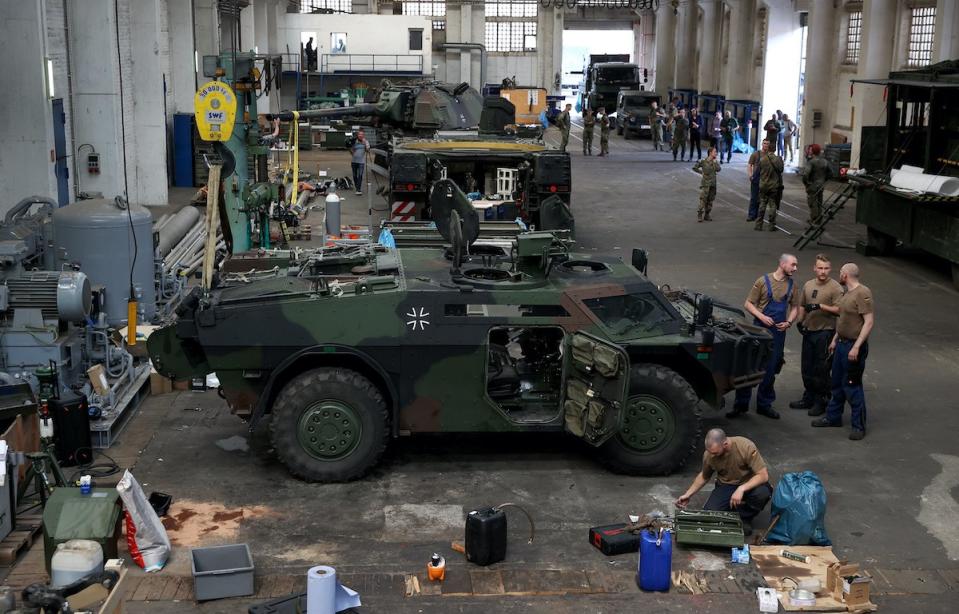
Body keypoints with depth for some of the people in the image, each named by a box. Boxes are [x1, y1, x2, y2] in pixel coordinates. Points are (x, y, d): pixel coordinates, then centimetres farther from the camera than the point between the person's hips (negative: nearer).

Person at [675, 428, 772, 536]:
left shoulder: (747, 447, -27)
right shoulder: (709, 454, -14)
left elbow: (763, 475, -28)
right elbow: (703, 476, 8)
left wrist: (741, 489, -39)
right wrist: (688, 494, 0)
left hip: (750, 484, -2)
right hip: (726, 485, 2)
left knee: (762, 493, -36)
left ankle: (745, 517, -5)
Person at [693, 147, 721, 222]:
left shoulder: (715, 161, 6)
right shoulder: (703, 161, -6)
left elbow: (718, 169, -9)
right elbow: (694, 167, 0)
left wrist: (715, 161, -11)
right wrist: (701, 172, -2)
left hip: (713, 184, 5)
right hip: (705, 184, -5)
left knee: (710, 200, 9)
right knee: (703, 199, -11)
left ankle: (706, 215, 17)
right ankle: (701, 216, -9)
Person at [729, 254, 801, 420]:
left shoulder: (791, 285, 7)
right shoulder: (763, 281, -5)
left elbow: (795, 307, 16)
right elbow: (748, 304, -3)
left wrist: (789, 322, -1)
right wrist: (762, 317, -17)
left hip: (778, 332, 4)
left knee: (770, 370, 9)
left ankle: (764, 404, 20)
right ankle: (741, 404, 5)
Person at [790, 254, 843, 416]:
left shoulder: (835, 287, -10)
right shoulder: (808, 285, 11)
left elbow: (839, 310, -17)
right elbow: (802, 306, 21)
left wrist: (820, 306, -24)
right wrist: (800, 321, 7)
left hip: (825, 332, -7)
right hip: (808, 331, 7)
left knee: (822, 370, -2)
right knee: (807, 368, 15)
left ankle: (821, 402, 8)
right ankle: (808, 398, 29)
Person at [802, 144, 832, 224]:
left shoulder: (811, 162, -19)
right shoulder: (824, 162, 6)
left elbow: (805, 173, -30)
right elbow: (829, 173, 14)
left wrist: (805, 182, -15)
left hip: (812, 186, -7)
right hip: (821, 186, 7)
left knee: (812, 203, -1)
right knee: (819, 203, 16)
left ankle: (813, 220, -1)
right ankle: (819, 220, 26)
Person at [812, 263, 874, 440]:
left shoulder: (862, 293, -18)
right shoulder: (847, 293, 12)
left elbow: (869, 322, -22)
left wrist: (856, 347, -26)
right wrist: (835, 340, 23)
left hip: (854, 347, -9)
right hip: (841, 344, 9)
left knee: (852, 386, -5)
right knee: (837, 383, 17)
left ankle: (859, 426, 4)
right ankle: (833, 417, 29)